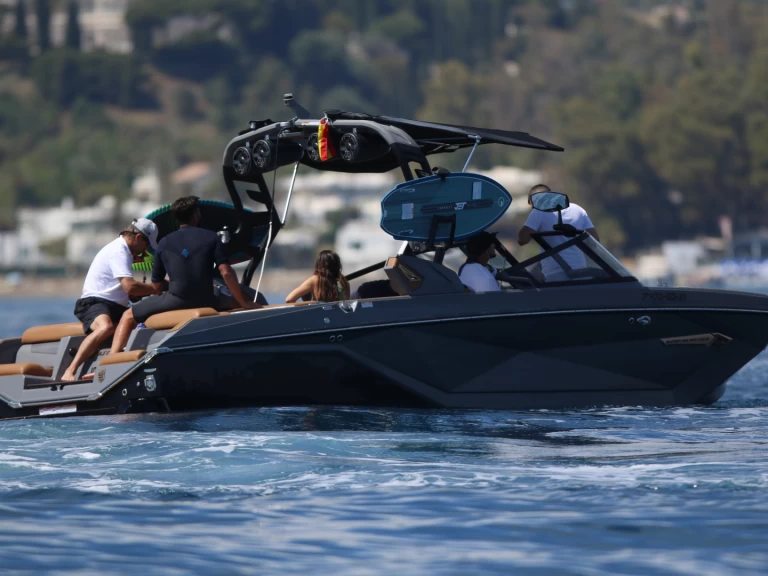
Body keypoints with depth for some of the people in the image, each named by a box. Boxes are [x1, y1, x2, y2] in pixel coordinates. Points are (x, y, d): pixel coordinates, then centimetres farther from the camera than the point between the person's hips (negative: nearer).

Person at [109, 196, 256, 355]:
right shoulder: (211, 238, 8)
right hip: (204, 305, 0)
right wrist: (243, 302, 3)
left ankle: (113, 355, -6)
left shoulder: (164, 243, 11)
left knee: (128, 316, 17)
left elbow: (157, 285, 14)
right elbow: (226, 272, -3)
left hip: (176, 301, 0)